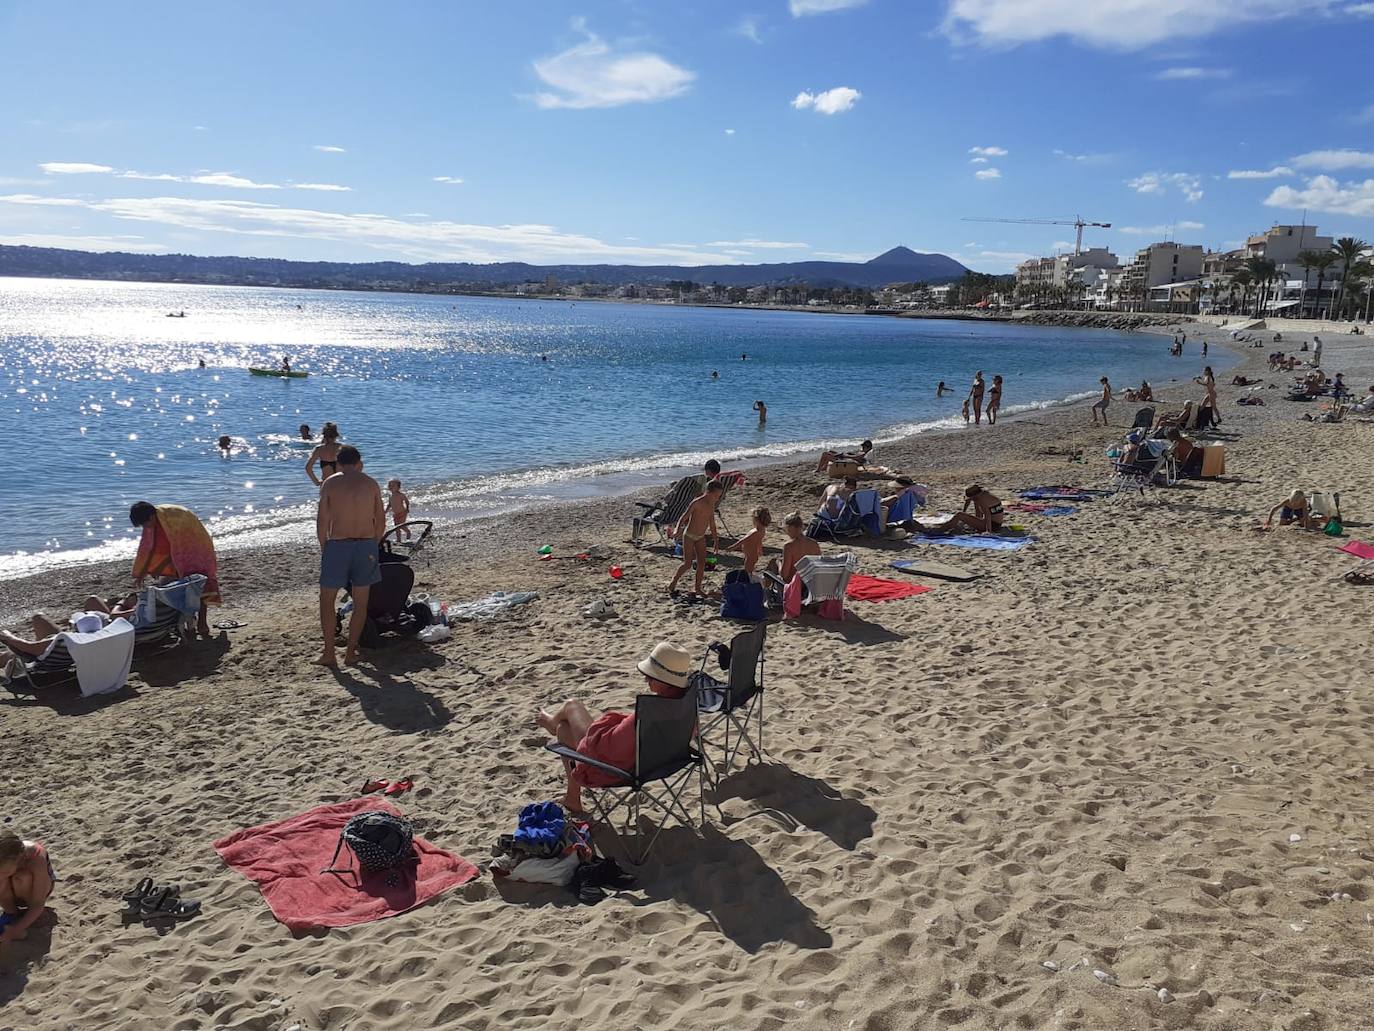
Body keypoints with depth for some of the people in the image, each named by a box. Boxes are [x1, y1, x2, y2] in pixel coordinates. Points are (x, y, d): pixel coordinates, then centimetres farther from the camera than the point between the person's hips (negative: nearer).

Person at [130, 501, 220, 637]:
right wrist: (140, 575, -1)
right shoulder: (152, 524, -8)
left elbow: (178, 546, -25)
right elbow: (148, 548, 0)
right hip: (180, 555, 8)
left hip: (197, 548, -8)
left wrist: (161, 567, -20)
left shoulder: (173, 517, -31)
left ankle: (202, 623, -13)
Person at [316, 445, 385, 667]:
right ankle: (351, 652, 14)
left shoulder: (330, 483, 0)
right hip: (366, 544, 2)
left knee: (327, 599, 11)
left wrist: (324, 549, 5)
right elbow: (380, 520, 5)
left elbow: (322, 521, -5)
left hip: (337, 545, -2)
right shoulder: (371, 483, 5)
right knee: (360, 602, 12)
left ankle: (329, 653, 9)